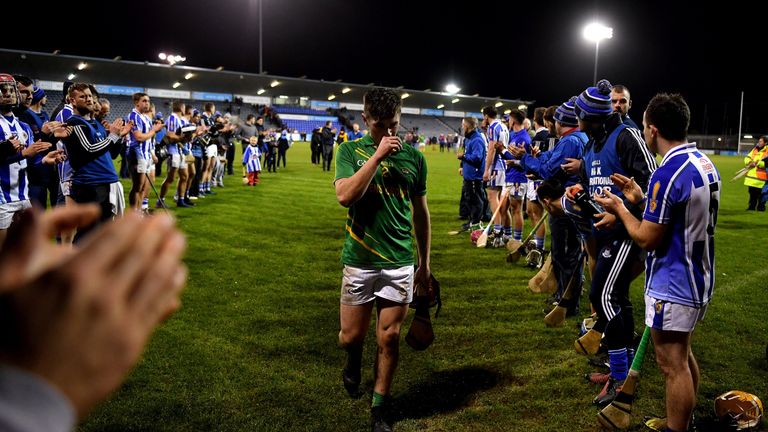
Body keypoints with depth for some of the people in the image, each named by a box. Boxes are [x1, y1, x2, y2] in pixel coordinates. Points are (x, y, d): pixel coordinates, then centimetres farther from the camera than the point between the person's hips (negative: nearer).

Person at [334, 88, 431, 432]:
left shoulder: (413, 156, 2)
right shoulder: (351, 151, -4)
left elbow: (421, 213, 9)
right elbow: (345, 196, -21)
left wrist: (424, 264, 11)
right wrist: (378, 155, -20)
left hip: (400, 263, 1)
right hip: (359, 261, -1)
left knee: (389, 338, 6)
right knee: (350, 336, 7)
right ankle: (354, 359, 44)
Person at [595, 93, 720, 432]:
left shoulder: (668, 173, -24)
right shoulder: (704, 163, 5)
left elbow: (647, 238, -19)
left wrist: (620, 209, -4)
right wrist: (641, 198, 12)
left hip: (672, 287, -10)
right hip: (697, 279, 10)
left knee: (672, 365, 3)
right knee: (683, 357, 22)